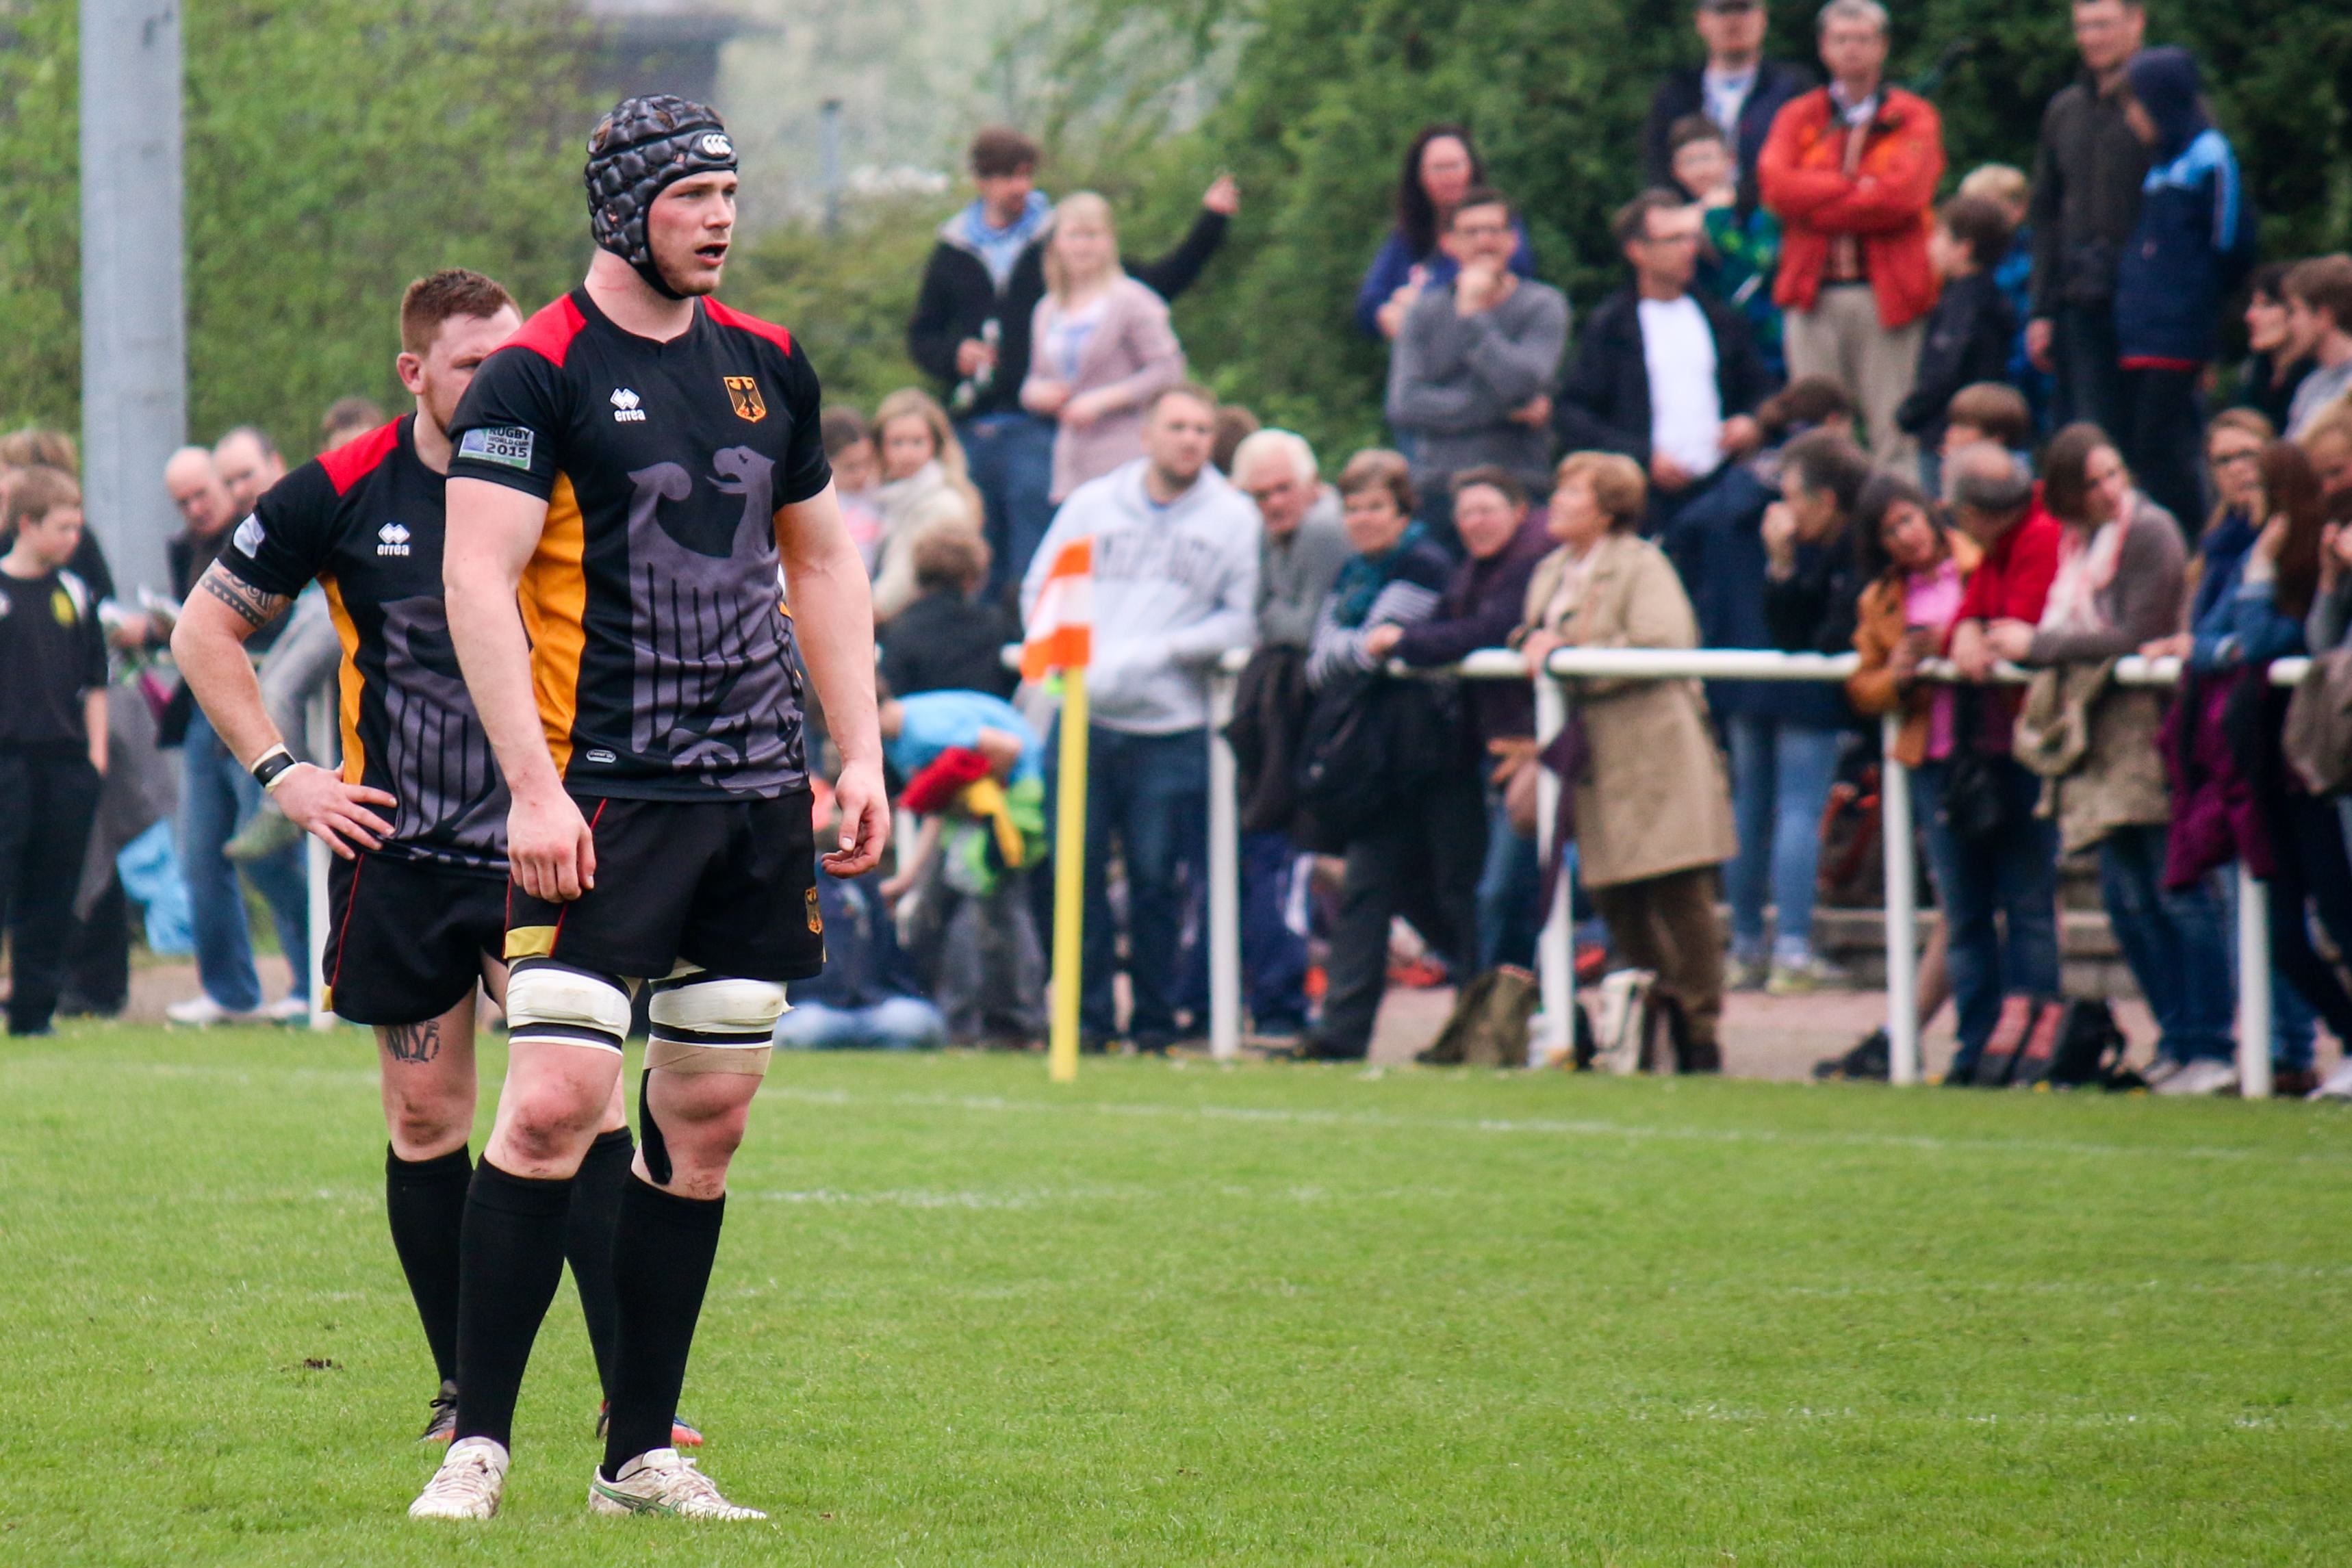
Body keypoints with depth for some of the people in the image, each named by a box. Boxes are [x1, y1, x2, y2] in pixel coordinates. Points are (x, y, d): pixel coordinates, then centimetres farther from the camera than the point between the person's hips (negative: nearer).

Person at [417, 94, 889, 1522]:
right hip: (607, 799, -6)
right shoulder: (537, 374, -6)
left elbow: (821, 561, 22)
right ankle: (479, 1442, -8)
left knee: (708, 1122, 5)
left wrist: (860, 754, 14)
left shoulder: (767, 363, 13)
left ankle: (643, 1455, 11)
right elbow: (477, 580, -11)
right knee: (554, 1099, -14)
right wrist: (535, 788, -18)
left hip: (762, 799, 6)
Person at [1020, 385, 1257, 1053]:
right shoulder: (1092, 504, 12)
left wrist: (1160, 651, -10)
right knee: (1078, 869, -2)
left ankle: (1154, 1018, 11)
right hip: (1085, 716, 1)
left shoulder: (1233, 517, 8)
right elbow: (1038, 591, 11)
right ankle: (1087, 1014, 6)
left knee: (1158, 879, 0)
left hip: (1171, 727, -1)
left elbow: (1240, 620, 2)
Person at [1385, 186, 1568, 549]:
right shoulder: (1426, 312, 10)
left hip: (1518, 488, -2)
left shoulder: (1544, 306, 4)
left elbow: (1521, 383, -13)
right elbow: (1404, 407, -3)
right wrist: (1507, 410, -6)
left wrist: (1472, 315, -5)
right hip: (1438, 489, 2)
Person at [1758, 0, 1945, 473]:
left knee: (1892, 434, -5)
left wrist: (1817, 202, -5)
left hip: (1885, 291, -2)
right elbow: (1776, 184, -3)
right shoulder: (1797, 117, 15)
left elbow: (1904, 194, -9)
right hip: (1813, 292, 2)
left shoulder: (1914, 117, 8)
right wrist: (1858, 186, -8)